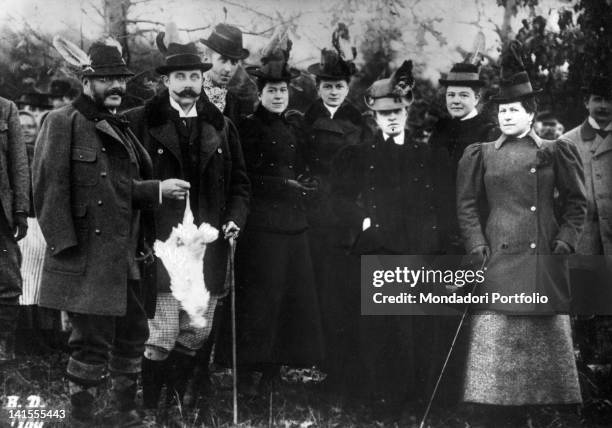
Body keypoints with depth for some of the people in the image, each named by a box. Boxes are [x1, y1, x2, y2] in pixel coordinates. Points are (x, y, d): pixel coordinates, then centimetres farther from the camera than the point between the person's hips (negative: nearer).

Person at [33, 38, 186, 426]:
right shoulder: (63, 123, -7)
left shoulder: (122, 128, 17)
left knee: (133, 337, 15)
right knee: (92, 344, -3)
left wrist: (158, 190, 2)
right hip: (88, 260, -8)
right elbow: (50, 190, -13)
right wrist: (66, 246, -18)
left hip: (127, 258, 8)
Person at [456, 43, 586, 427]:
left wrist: (566, 240, -3)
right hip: (498, 259, 1)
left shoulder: (554, 153, 6)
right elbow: (467, 204, 9)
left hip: (544, 260, -1)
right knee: (495, 339, -3)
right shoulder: (481, 155, 9)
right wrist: (477, 245, -1)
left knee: (549, 338, 2)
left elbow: (576, 202, 8)